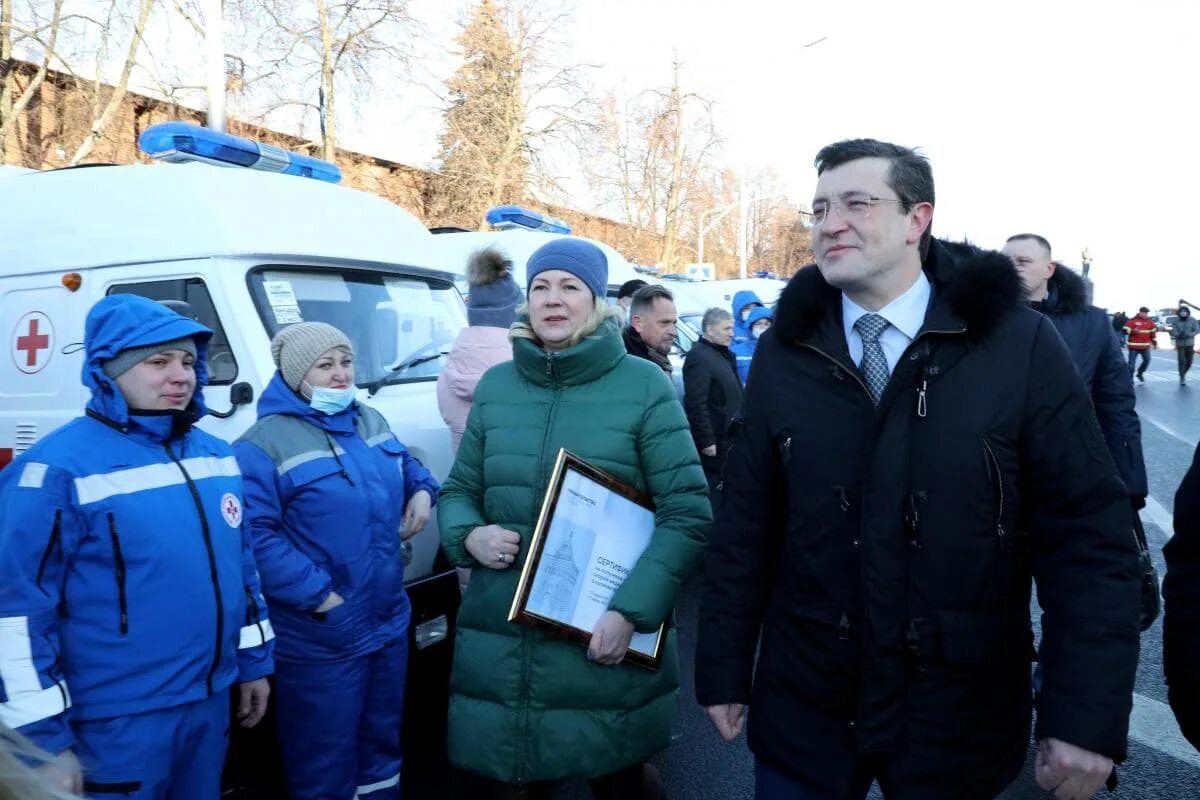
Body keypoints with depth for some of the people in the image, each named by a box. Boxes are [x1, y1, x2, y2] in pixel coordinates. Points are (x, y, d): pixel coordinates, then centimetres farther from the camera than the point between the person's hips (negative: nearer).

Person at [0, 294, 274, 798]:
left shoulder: (216, 454, 4)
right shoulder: (58, 470, -16)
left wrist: (253, 662, 14)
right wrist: (44, 742, -14)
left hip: (210, 702, 6)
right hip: (119, 722, -6)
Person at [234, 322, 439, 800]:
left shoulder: (371, 422, 7)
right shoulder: (265, 444, -16)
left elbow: (408, 467, 24)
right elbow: (255, 536, -23)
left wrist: (422, 491, 2)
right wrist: (318, 595, -25)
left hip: (389, 622, 7)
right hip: (319, 639, -7)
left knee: (383, 741, 24)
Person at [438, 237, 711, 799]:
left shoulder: (644, 385, -5)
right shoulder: (495, 386, 6)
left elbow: (687, 513, -9)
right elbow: (457, 491, 14)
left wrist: (631, 611, -18)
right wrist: (470, 535, -8)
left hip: (608, 644, -2)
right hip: (498, 644, 3)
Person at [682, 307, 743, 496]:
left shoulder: (724, 355, 17)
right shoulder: (699, 357, -15)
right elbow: (695, 404, -22)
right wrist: (707, 441, -23)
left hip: (728, 441, 10)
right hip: (714, 445, -10)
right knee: (712, 489, -5)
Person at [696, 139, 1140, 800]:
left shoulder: (1020, 343, -9)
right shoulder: (783, 353, -4)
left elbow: (1087, 532, -7)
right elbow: (743, 524, -1)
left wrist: (1087, 715, -10)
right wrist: (723, 670, 3)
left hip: (962, 723, 0)